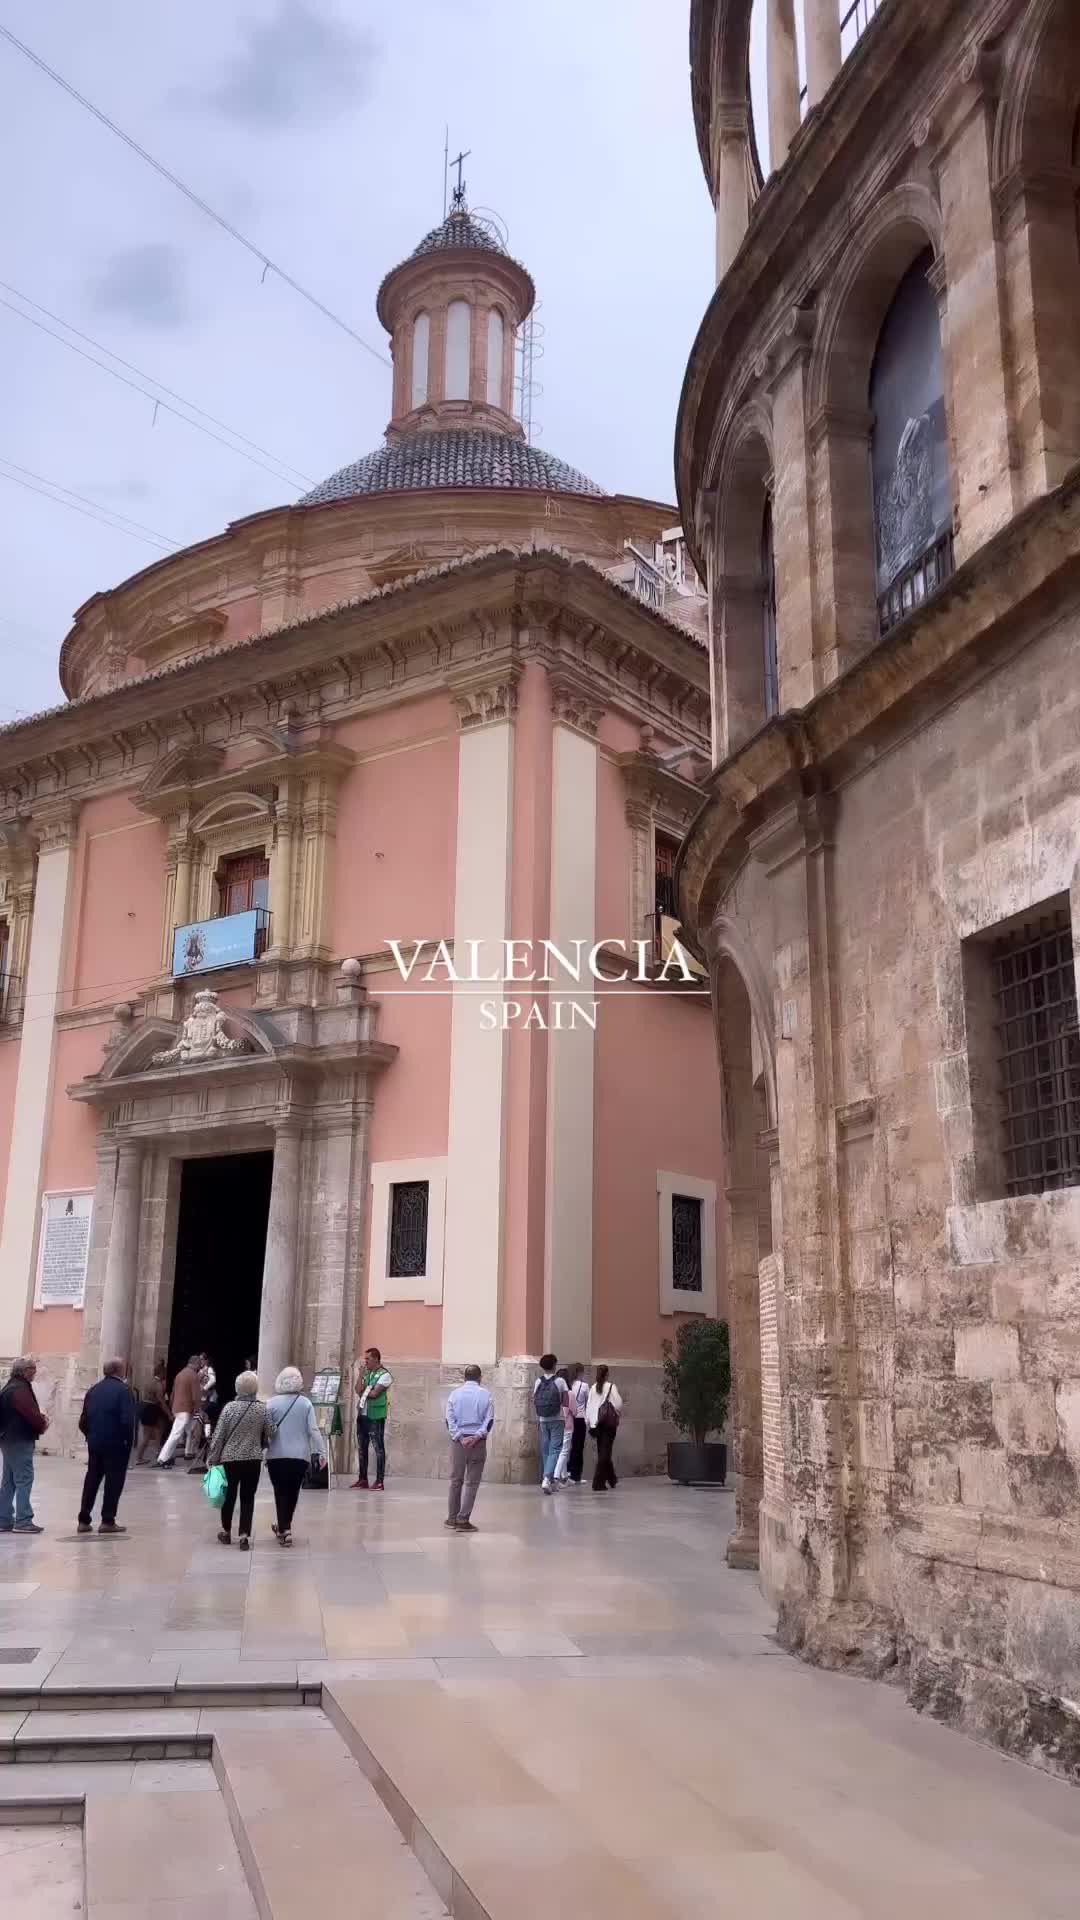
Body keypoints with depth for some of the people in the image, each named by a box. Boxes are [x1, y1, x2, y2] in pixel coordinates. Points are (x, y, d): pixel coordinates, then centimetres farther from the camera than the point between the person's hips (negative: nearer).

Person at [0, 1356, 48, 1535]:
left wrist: (40, 1417, 5)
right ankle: (23, 1521, -5)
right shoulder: (20, 1389, -17)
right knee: (24, 1480, -6)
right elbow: (31, 1413, -22)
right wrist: (43, 1424, -3)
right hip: (20, 1440, -10)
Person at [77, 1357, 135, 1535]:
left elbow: (83, 1420, 8)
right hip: (116, 1444, -6)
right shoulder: (123, 1390, -11)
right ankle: (107, 1521, 4)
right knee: (114, 1482, 3)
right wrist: (129, 1441, -7)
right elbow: (127, 1420, -18)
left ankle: (84, 1520, 14)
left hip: (94, 1443, 6)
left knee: (91, 1480, 13)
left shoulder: (94, 1390, 7)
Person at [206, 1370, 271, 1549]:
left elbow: (218, 1435, -6)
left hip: (230, 1458, 0)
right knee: (248, 1497, 7)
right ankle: (244, 1535, 2)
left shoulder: (229, 1407, -8)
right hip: (253, 1459, 0)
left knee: (229, 1495, 15)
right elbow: (270, 1434, -2)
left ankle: (226, 1531, 29)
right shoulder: (263, 1408, -6)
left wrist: (212, 1459, 2)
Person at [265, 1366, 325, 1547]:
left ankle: (284, 1530, -3)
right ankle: (285, 1527, 28)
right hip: (300, 1455, 2)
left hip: (277, 1455, -2)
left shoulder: (272, 1403, -4)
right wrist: (321, 1452, -2)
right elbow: (313, 1430, -4)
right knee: (293, 1492, 16)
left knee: (281, 1492, 6)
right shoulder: (305, 1403, 0)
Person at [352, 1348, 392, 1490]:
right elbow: (358, 1390, 2)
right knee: (361, 1447, 11)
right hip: (362, 1414, 7)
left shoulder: (385, 1375, -7)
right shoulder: (365, 1373, 14)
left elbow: (374, 1393, -15)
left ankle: (380, 1481, -3)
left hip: (376, 1416, -7)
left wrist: (363, 1392, 0)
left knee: (378, 1448, -4)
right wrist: (360, 1375, -3)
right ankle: (362, 1479, 18)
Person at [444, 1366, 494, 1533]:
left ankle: (452, 1518, 17)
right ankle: (463, 1520, -2)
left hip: (458, 1440, 2)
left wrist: (460, 1437, -6)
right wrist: (476, 1436, -10)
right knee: (472, 1482, 3)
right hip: (478, 1442, -1)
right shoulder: (485, 1394, -1)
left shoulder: (455, 1393, 2)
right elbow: (489, 1420, -7)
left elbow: (449, 1419, -2)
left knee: (456, 1480, 13)